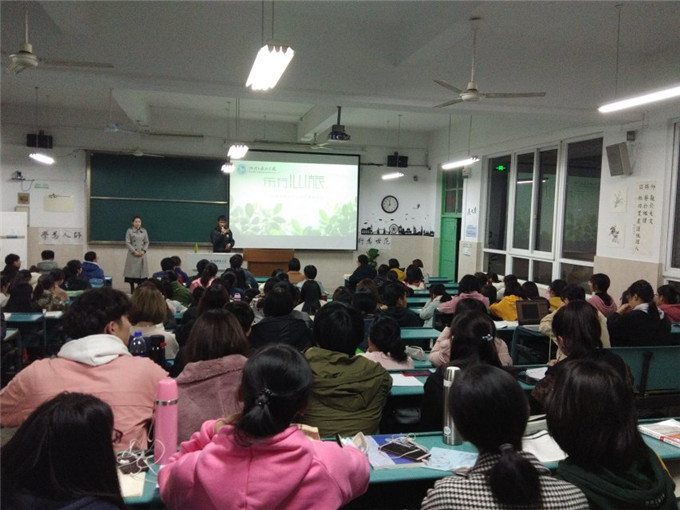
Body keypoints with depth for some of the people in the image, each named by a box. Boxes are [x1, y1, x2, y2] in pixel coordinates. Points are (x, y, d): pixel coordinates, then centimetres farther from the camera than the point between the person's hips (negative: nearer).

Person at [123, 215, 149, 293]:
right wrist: (134, 251, -12)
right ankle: (132, 289, 8)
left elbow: (147, 242, 9)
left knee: (141, 271, 1)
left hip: (142, 254, 3)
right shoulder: (129, 231, 1)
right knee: (132, 271, -2)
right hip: (132, 254, -3)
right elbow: (127, 243, -4)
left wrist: (143, 251, -7)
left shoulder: (144, 231, 10)